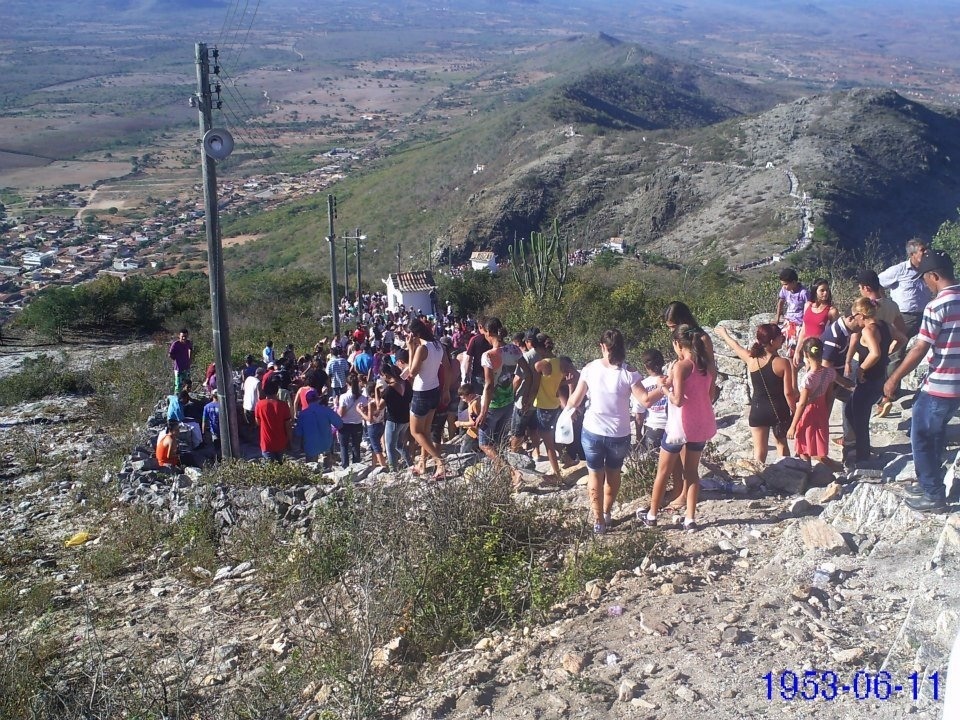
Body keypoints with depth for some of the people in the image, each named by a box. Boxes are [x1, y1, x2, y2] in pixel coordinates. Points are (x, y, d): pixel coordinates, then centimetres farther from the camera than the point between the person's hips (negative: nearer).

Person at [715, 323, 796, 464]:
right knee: (781, 444, 21)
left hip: (758, 410, 1)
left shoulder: (751, 359, -9)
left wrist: (724, 334, 31)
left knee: (759, 449, 11)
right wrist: (794, 411, -1)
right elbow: (788, 392, -15)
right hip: (779, 410, -1)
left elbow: (735, 346, 12)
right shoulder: (783, 363, -18)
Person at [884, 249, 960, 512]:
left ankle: (933, 496, 12)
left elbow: (920, 349, -20)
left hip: (939, 386, -8)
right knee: (936, 433, 22)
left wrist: (894, 379, -12)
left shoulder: (936, 306, -19)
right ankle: (929, 482, 34)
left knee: (922, 438, 5)